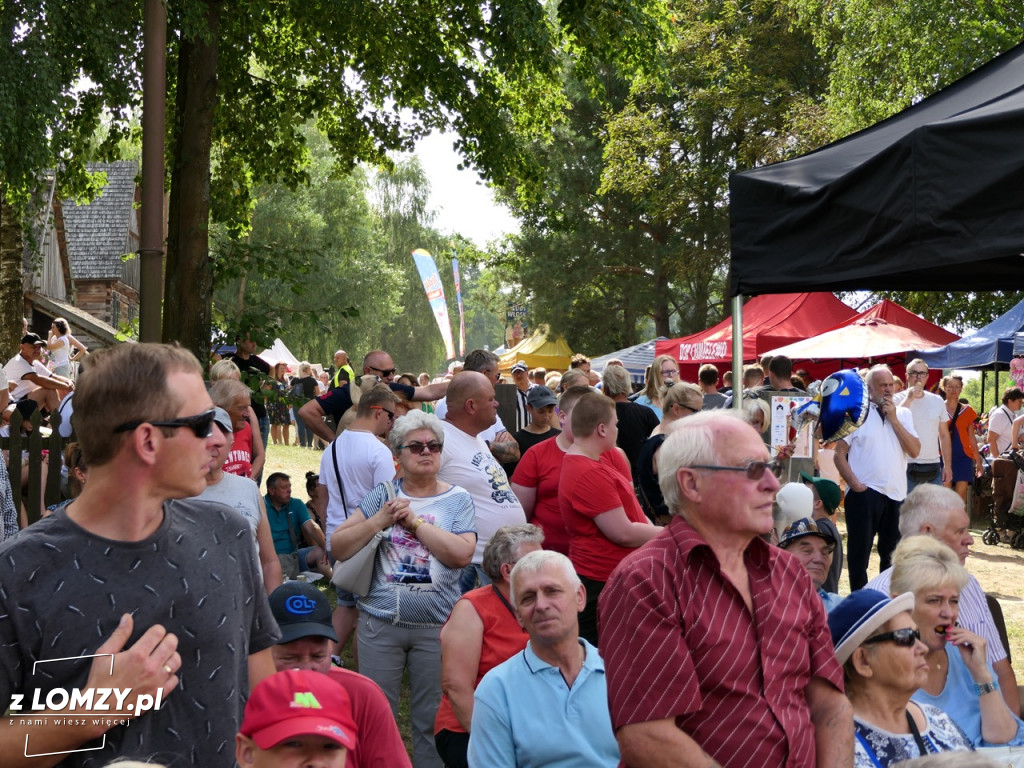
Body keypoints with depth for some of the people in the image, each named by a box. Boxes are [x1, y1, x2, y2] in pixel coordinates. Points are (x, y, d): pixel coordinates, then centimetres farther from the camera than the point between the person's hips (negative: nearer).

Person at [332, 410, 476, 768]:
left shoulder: (457, 500, 2)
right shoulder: (382, 495, 5)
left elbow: (462, 554, -15)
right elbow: (338, 547, 0)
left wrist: (415, 521, -14)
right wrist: (380, 520, -13)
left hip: (436, 626, -1)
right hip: (379, 622, 1)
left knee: (431, 719, 9)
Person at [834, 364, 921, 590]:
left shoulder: (903, 414, 11)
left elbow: (915, 451, -2)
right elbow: (839, 453, -1)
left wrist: (893, 419, -7)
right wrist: (854, 483, -11)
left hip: (895, 494, 4)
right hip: (864, 493, -4)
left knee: (891, 554, 15)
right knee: (859, 553, 1)